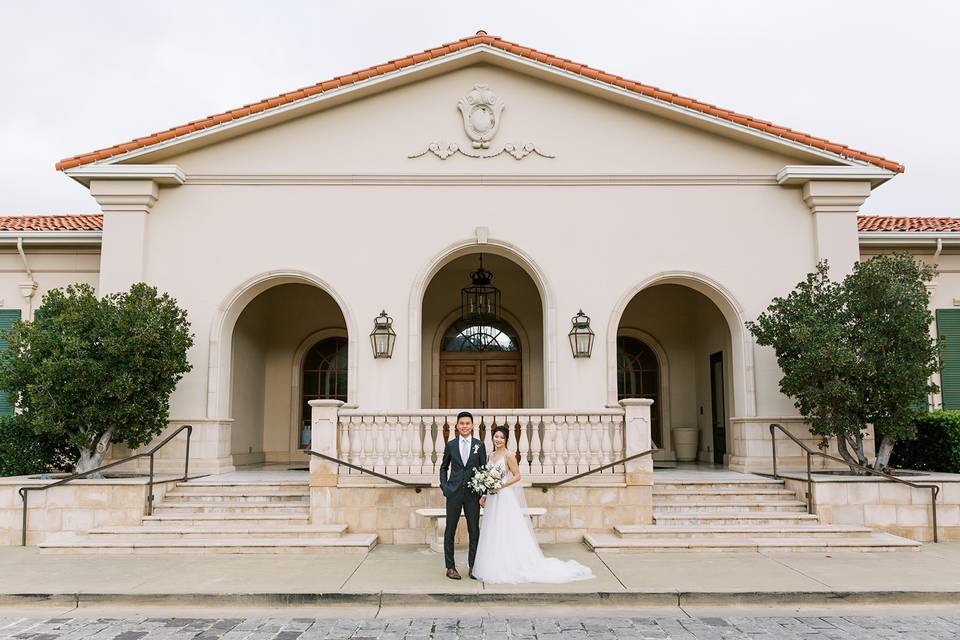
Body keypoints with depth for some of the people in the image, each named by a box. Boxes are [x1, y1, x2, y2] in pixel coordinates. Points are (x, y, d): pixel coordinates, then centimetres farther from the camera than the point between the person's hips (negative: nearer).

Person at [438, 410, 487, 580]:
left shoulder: (479, 445, 2)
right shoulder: (450, 445, 4)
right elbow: (444, 467, 13)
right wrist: (444, 486, 0)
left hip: (473, 493, 0)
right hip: (454, 493, 0)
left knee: (474, 531, 4)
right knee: (450, 531, 5)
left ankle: (473, 567, 15)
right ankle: (450, 567, 14)